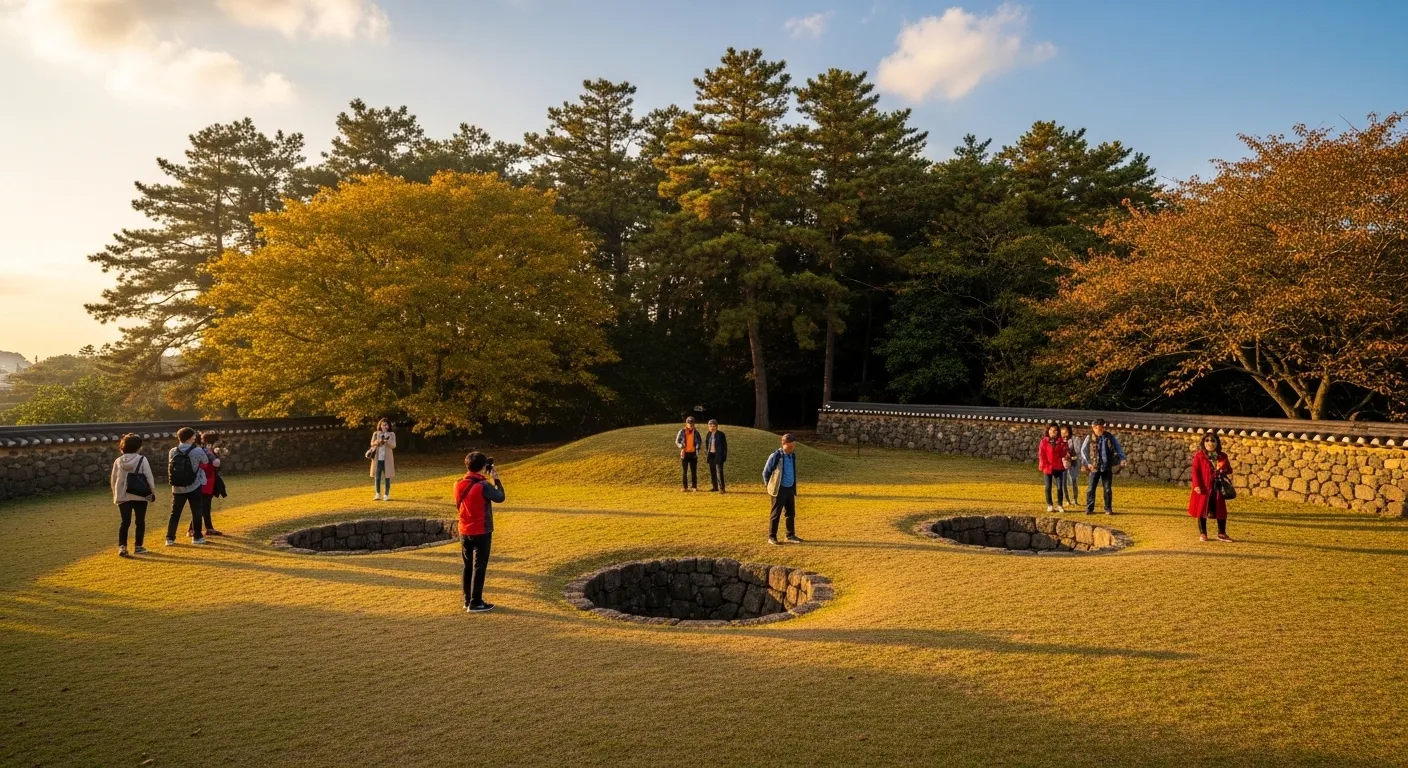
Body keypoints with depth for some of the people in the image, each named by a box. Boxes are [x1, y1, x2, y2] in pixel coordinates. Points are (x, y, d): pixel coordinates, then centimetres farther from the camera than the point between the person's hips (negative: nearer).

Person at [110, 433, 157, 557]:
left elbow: (114, 480, 7)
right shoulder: (142, 460, -7)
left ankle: (122, 546, -6)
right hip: (140, 496, -3)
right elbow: (149, 477, -7)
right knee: (140, 521, 8)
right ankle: (138, 546, 11)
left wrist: (115, 496, 17)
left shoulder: (118, 461, 3)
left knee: (125, 522, 6)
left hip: (123, 497, 3)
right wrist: (153, 492, 2)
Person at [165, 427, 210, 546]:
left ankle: (170, 538, 11)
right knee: (196, 512, 7)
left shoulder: (173, 452, -2)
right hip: (194, 487, -3)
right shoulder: (197, 451, -12)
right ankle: (197, 537, 13)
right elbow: (206, 462, 5)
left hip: (177, 488, 3)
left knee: (175, 513, 12)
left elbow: (171, 467, 5)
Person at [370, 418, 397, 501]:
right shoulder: (376, 434, 9)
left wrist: (386, 440, -22)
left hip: (387, 458, -1)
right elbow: (372, 444, 2)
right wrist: (378, 441, -18)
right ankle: (378, 495, 11)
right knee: (377, 477, 1)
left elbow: (393, 445, -5)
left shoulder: (391, 434, 4)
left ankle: (387, 495, 5)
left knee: (387, 477, 0)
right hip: (377, 458, 1)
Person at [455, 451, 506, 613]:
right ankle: (475, 603, 4)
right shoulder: (483, 486, -19)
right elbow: (500, 497, -7)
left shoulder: (458, 485, 0)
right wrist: (496, 479, 5)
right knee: (479, 567, 1)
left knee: (468, 567, 15)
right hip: (481, 532, -6)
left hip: (464, 532, 6)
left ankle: (468, 600, 22)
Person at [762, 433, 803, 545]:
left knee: (791, 513, 12)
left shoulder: (792, 455, 5)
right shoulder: (776, 456, -16)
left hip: (790, 489, 7)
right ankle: (772, 537, 9)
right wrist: (769, 486, 0)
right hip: (779, 489, -7)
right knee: (776, 513, 0)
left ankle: (790, 535, 24)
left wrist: (794, 487, 16)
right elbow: (766, 472, -7)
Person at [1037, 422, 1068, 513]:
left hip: (1058, 468, 1)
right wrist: (1044, 466, -9)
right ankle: (1049, 505, 17)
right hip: (1047, 468, 0)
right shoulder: (1044, 442, 0)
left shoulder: (1061, 442, 3)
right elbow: (1041, 455, -2)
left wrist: (1064, 458, -18)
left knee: (1060, 487, 0)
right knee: (1048, 487, 7)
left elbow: (1064, 453, 4)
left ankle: (1059, 505, 11)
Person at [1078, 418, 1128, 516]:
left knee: (1107, 489, 6)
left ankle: (1108, 509, 16)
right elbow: (1083, 451, -1)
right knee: (1091, 488, 0)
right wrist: (1088, 463, -10)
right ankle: (1089, 509, 7)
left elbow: (1118, 448, 5)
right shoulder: (1090, 437, -4)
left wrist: (1123, 459, -12)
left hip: (1107, 467, 1)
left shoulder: (1110, 437, 0)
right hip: (1094, 467, -1)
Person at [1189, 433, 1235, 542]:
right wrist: (1196, 485, -16)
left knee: (1221, 511, 8)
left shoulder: (1222, 456, 6)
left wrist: (1226, 469, -14)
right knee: (1202, 510, 5)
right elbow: (1195, 471, -7)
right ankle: (1202, 534, 16)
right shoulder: (1199, 456, -5)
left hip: (1218, 488, 3)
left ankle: (1221, 534, 21)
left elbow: (1228, 470, 11)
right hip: (1204, 488, -3)